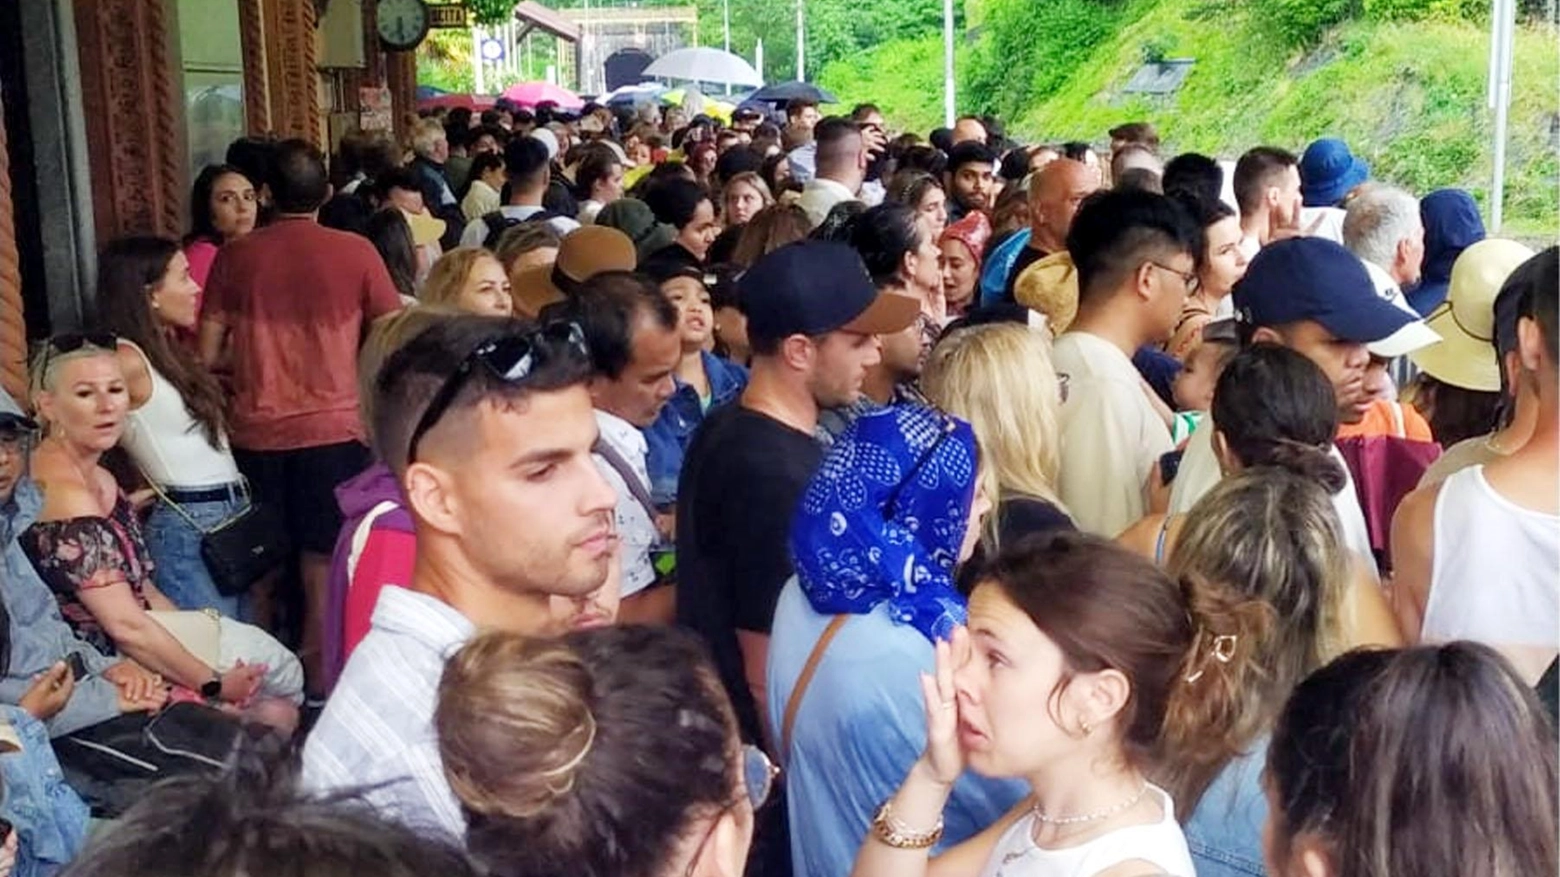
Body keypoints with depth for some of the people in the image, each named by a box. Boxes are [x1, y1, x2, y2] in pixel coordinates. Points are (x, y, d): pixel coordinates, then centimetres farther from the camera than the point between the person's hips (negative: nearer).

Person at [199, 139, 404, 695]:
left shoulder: (236, 256, 0)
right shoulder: (355, 252, -4)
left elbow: (209, 355, 2)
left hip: (255, 432, 2)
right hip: (331, 429, -2)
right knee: (324, 566, 6)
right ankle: (318, 678, 11)